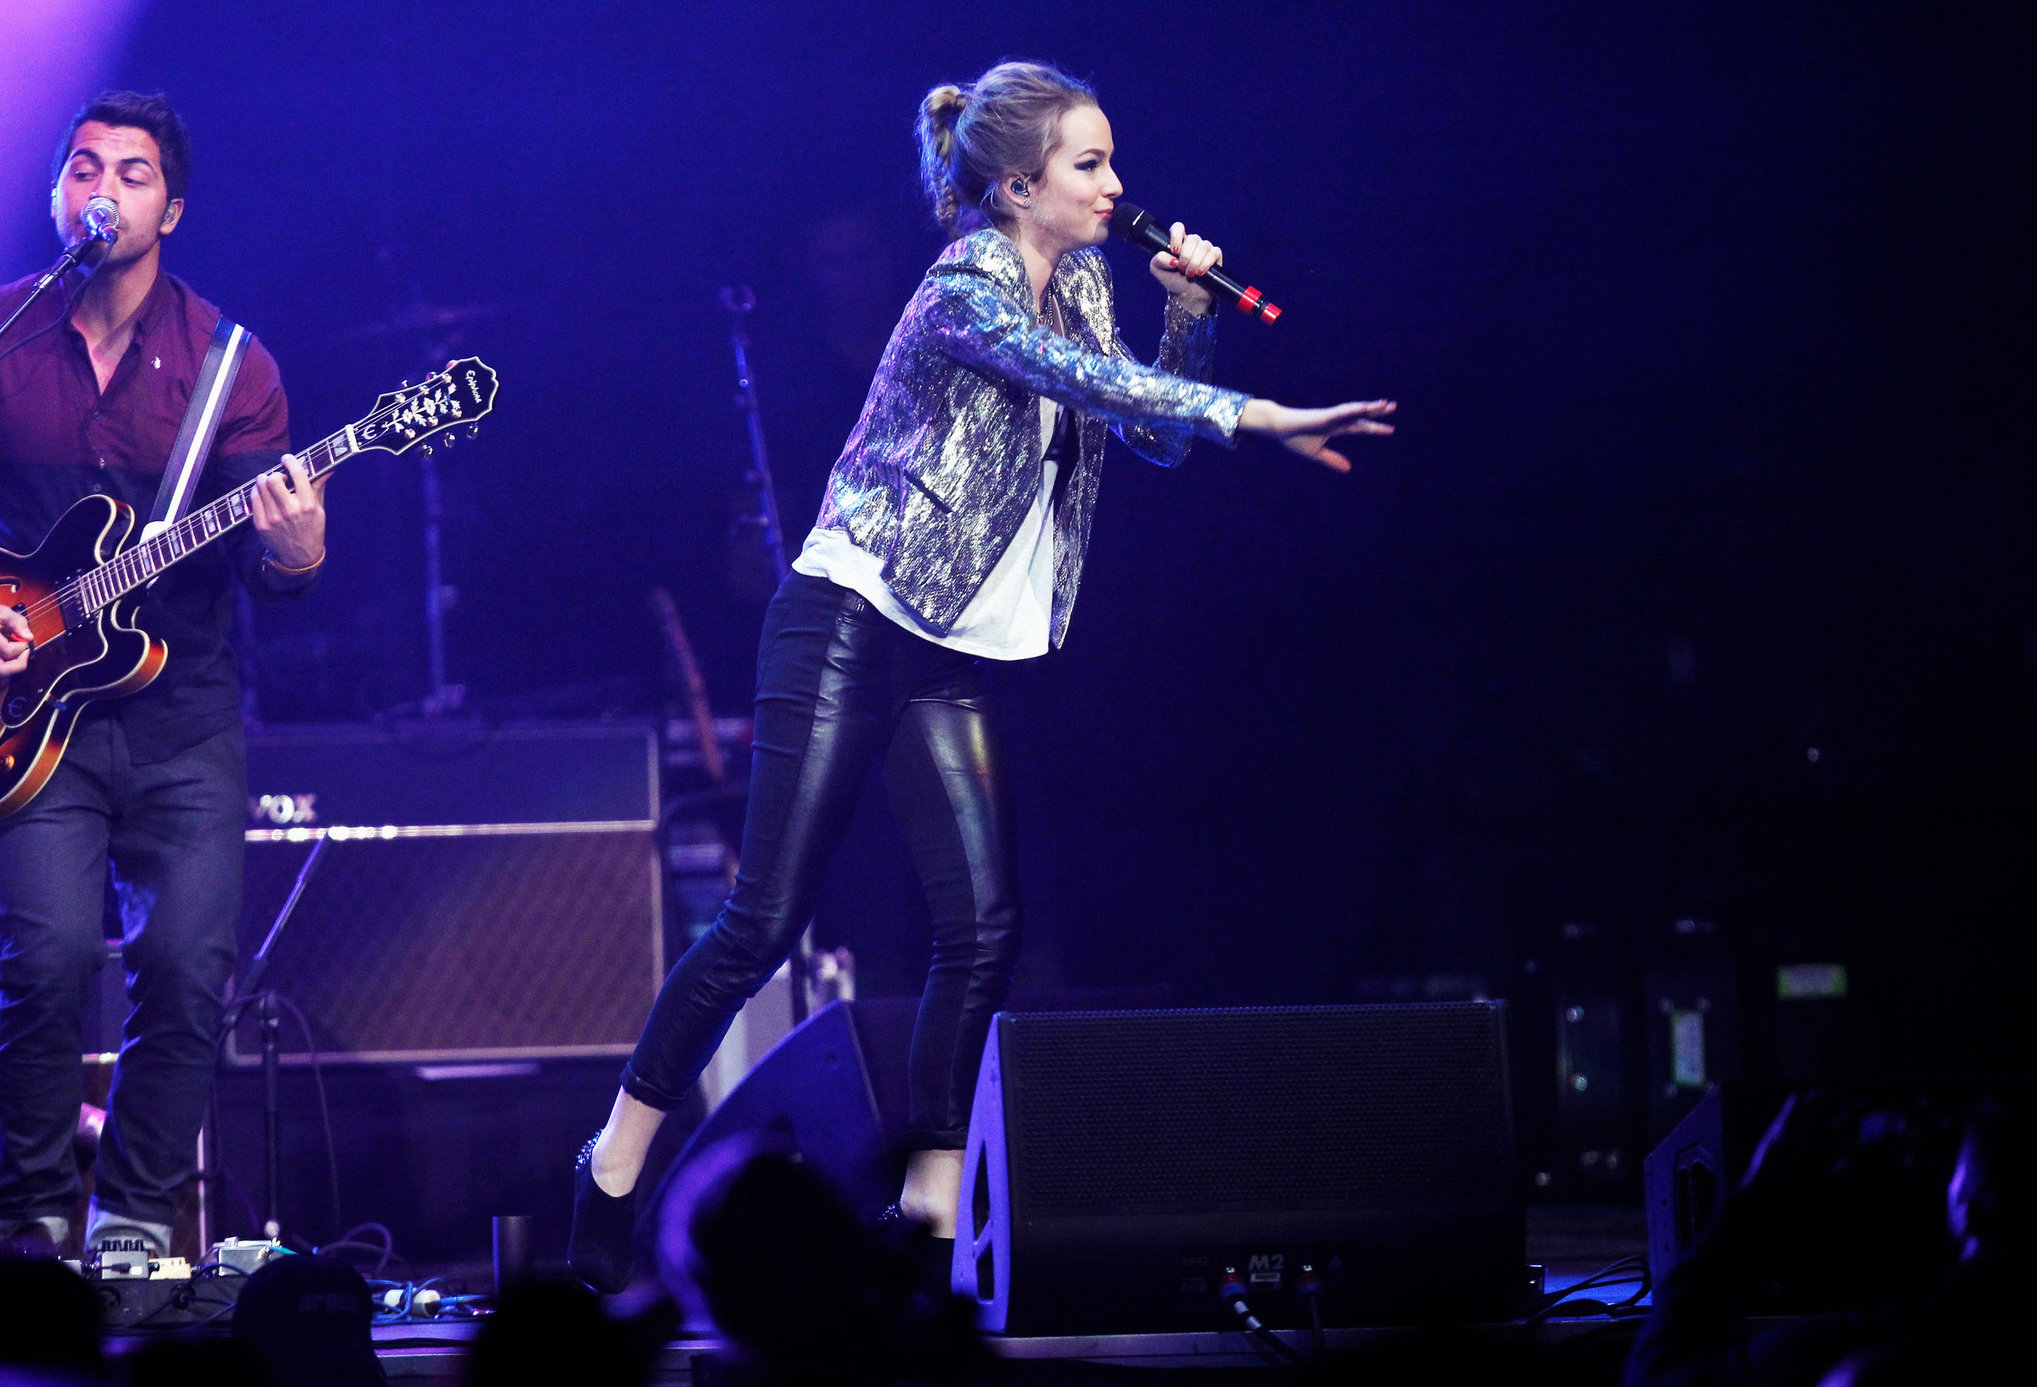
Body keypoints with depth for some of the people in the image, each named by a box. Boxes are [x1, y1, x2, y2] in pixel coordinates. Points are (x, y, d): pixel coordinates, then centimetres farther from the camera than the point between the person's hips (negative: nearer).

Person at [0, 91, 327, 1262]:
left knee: (192, 967, -7)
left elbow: (259, 559, 1)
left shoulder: (226, 362, 4)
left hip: (183, 711, 1)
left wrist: (296, 552, -21)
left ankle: (137, 1223, 10)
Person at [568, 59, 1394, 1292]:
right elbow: (1089, 382, -31)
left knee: (985, 924, -4)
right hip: (851, 627, -8)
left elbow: (1157, 435, 14)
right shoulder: (967, 287, -15)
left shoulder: (1080, 285, 11)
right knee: (767, 919, -9)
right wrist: (1260, 417, -38)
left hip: (955, 654, 8)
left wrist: (1191, 312, -2)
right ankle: (618, 1163, 3)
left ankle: (933, 1194, 2)